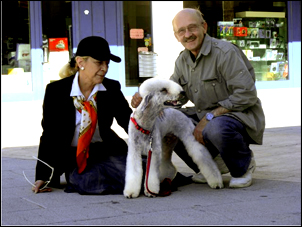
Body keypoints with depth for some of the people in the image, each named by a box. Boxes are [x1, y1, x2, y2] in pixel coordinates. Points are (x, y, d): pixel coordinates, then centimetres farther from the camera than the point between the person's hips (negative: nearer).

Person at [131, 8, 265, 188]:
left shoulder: (225, 52, -17)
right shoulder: (183, 60, 8)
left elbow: (247, 95, -23)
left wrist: (209, 117, -24)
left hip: (241, 115, -7)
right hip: (205, 117, 8)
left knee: (216, 128, -40)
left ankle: (244, 165, -6)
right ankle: (212, 162, 6)